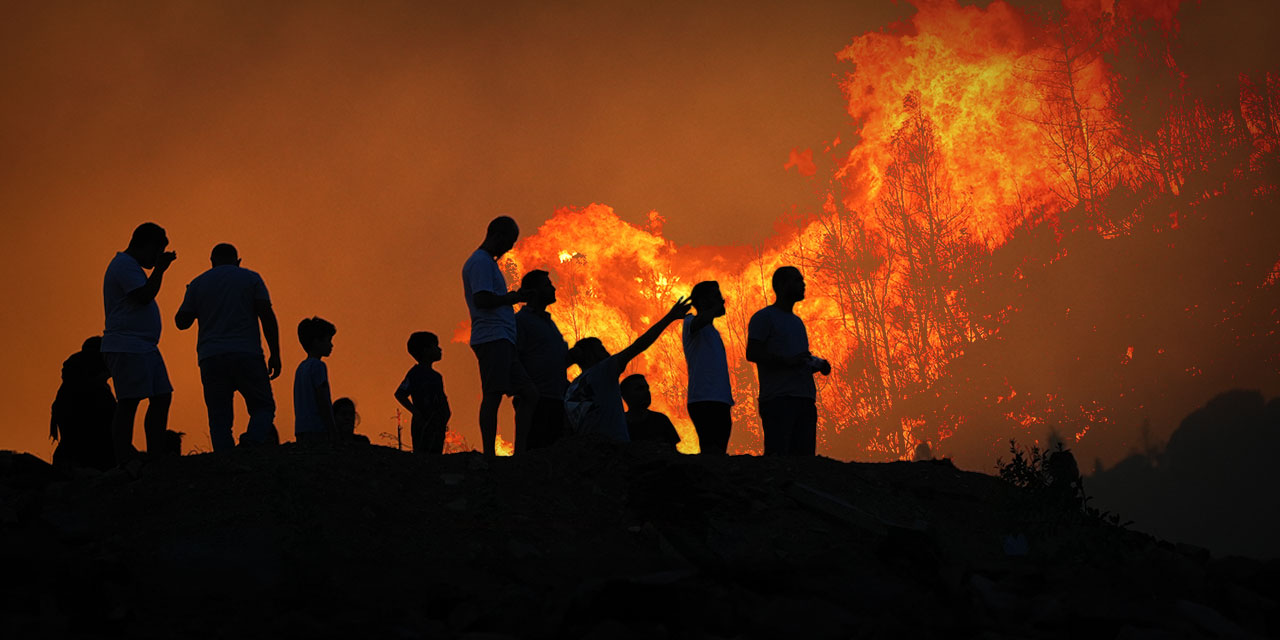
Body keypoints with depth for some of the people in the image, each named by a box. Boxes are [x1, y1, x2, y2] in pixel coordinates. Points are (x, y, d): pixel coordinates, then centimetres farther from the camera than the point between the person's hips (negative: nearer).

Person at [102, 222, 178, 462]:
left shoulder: (130, 266, 24)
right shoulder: (124, 265, -9)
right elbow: (144, 296, -19)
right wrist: (160, 269, -12)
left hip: (144, 348, 11)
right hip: (127, 348, -11)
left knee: (162, 398, 5)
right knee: (129, 404, -12)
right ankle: (124, 463, -14)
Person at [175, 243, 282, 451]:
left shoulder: (198, 283, 14)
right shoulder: (251, 278, 10)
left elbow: (181, 322, 14)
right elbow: (267, 316, 0)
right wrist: (275, 354, 2)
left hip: (211, 358, 1)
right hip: (247, 355, -1)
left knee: (219, 418, 2)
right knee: (263, 406, 6)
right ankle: (254, 438, -25)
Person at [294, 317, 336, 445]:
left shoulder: (301, 367, 20)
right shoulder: (318, 366, -7)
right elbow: (323, 401, -13)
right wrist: (332, 432, -13)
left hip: (301, 430, 9)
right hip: (318, 430, -9)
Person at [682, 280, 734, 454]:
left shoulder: (713, 333, 28)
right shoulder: (690, 323, 3)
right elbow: (701, 321, -26)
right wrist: (717, 308, -18)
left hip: (721, 401, 8)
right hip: (704, 400, -8)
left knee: (718, 453, 1)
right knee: (712, 452, -19)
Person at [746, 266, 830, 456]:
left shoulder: (797, 321, 27)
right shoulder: (764, 317, 3)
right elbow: (752, 353, -9)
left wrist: (818, 364, 9)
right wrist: (787, 361, -21)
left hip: (805, 399, 8)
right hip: (778, 398, -8)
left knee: (804, 454, 1)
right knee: (777, 454, -15)